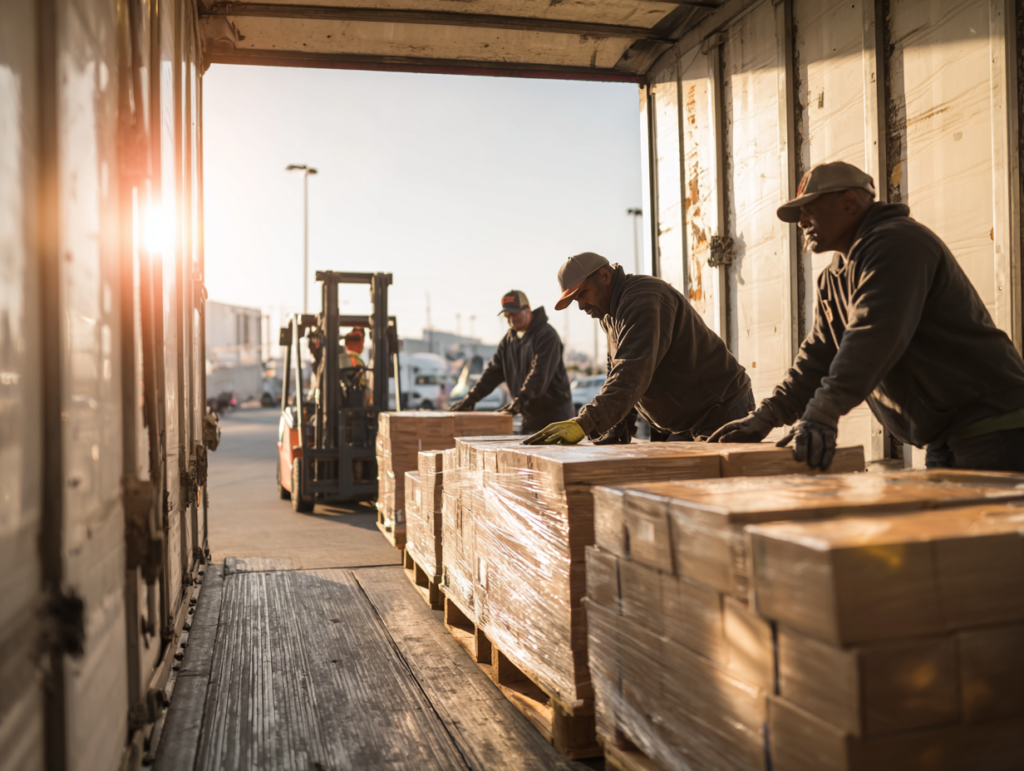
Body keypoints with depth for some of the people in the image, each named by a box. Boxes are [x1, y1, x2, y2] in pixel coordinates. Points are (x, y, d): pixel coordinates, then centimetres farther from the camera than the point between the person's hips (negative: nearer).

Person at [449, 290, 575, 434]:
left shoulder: (546, 335, -13)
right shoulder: (509, 339, 13)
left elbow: (540, 373, -25)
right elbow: (494, 371, 13)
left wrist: (520, 400, -36)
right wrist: (471, 397, 3)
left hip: (554, 414, -7)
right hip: (530, 416, 7)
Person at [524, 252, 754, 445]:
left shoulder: (642, 299, -21)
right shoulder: (611, 315, 13)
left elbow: (633, 374, -35)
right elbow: (619, 375, 15)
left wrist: (585, 423, -44)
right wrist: (613, 435, 2)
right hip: (683, 424, 9)